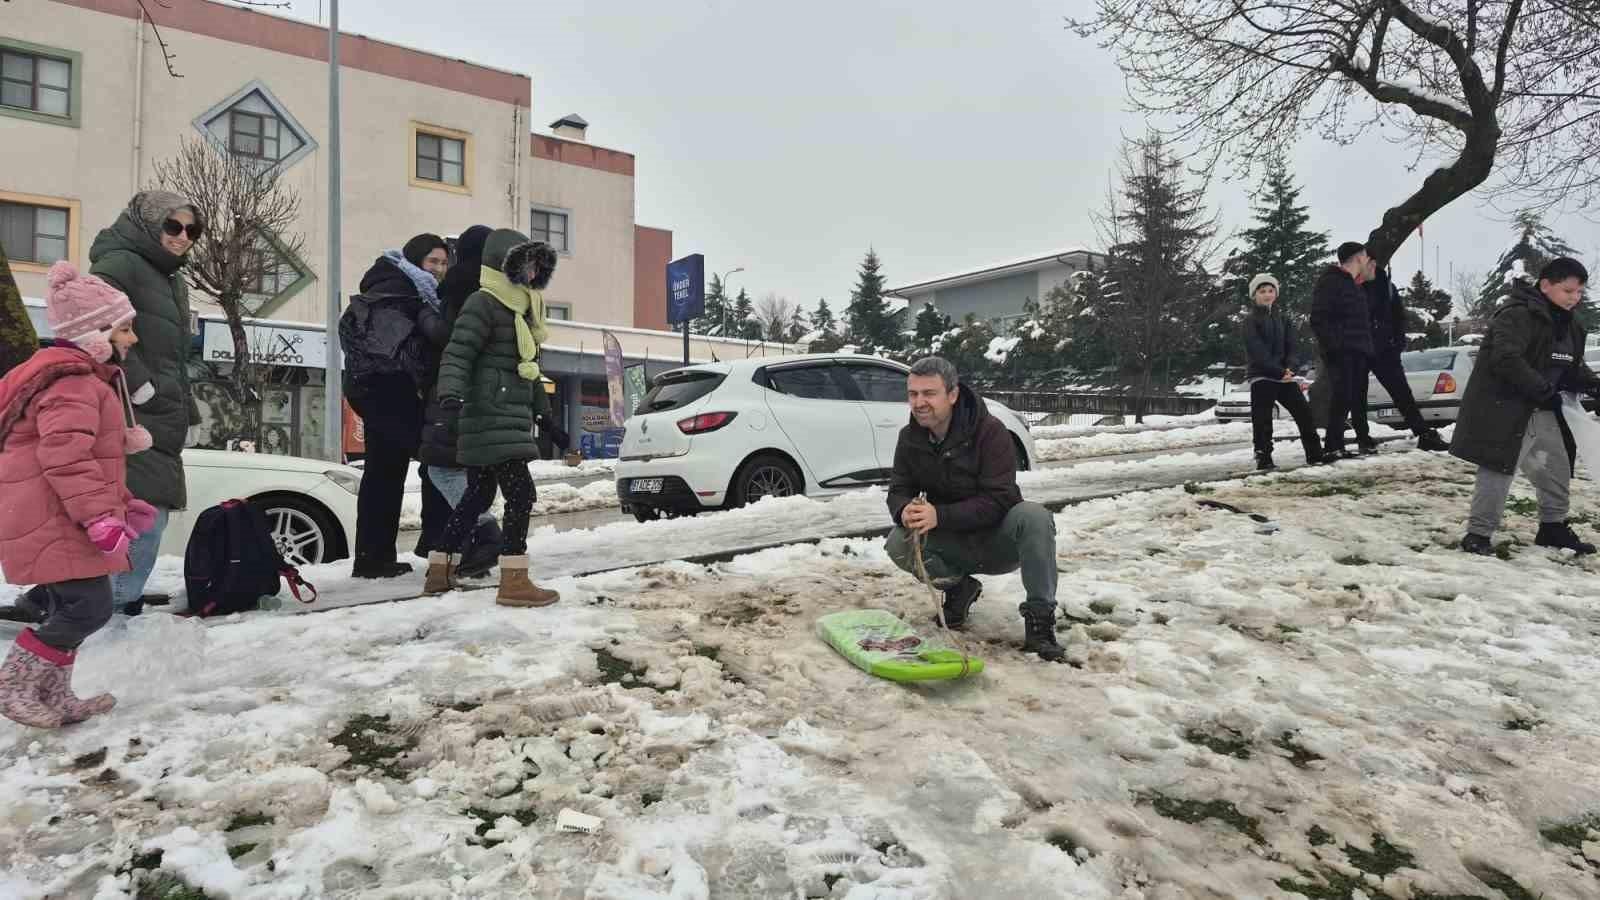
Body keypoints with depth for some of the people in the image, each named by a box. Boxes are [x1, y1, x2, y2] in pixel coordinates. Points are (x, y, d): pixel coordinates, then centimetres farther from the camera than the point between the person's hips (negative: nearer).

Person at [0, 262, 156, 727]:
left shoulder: (84, 380, 19)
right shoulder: (74, 384, -17)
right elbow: (66, 458, -28)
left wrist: (124, 504, 21)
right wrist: (103, 518, -31)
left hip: (60, 522, 11)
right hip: (53, 523, -11)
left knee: (69, 608, 15)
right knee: (89, 607, -11)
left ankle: (54, 697, 23)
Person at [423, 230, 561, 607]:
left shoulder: (517, 308, 21)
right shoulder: (483, 303, -8)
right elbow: (457, 354, -17)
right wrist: (450, 396, -30)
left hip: (507, 418, 10)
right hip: (492, 417, -10)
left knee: (477, 496, 14)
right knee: (520, 493, -14)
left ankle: (439, 572, 23)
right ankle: (514, 582, -13)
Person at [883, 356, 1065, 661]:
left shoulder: (990, 431, -20)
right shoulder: (910, 437, -4)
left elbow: (997, 501, -26)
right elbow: (898, 491, -4)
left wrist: (939, 515, -40)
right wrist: (905, 511, -30)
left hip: (998, 541, -3)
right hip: (953, 546, 4)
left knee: (1034, 516, -35)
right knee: (898, 544, -24)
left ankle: (1040, 620, -26)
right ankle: (959, 587, 1)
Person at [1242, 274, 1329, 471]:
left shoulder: (1284, 320, 16)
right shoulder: (1250, 321, -1)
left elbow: (1292, 347, 7)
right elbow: (1257, 352, -12)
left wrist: (1290, 368, -14)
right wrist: (1279, 372, -20)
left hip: (1285, 376, 5)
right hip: (1261, 377, -5)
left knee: (1304, 412, 0)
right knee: (1262, 419, -7)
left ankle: (1314, 454, 9)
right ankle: (1263, 458, -2)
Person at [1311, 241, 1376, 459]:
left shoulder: (1354, 285, 23)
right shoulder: (1330, 282, -8)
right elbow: (1318, 319, -16)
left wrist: (1367, 346, 17)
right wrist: (1332, 345, -22)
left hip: (1358, 352, 9)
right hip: (1340, 353, -9)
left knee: (1359, 398, 15)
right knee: (1342, 398, -14)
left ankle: (1364, 440, 25)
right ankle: (1332, 446, -13)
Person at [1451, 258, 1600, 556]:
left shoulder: (1567, 324, 13)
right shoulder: (1518, 314, -18)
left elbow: (1572, 367, 20)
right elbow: (1507, 360, -29)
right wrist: (1545, 391, -27)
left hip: (1541, 409, 10)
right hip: (1503, 406, -10)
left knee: (1558, 465, 16)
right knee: (1500, 469, -9)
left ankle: (1553, 527, 32)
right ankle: (1478, 533, -2)